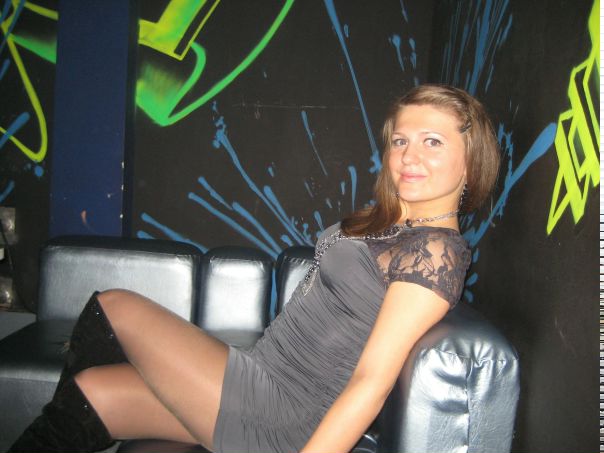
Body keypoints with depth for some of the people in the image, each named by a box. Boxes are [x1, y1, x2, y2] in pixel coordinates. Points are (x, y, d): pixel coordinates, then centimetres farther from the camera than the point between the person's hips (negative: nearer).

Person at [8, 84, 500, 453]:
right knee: (89, 393, 4)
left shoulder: (436, 250, -19)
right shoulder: (386, 219, 9)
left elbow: (372, 381, -23)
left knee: (114, 307, 1)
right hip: (268, 380, 7)